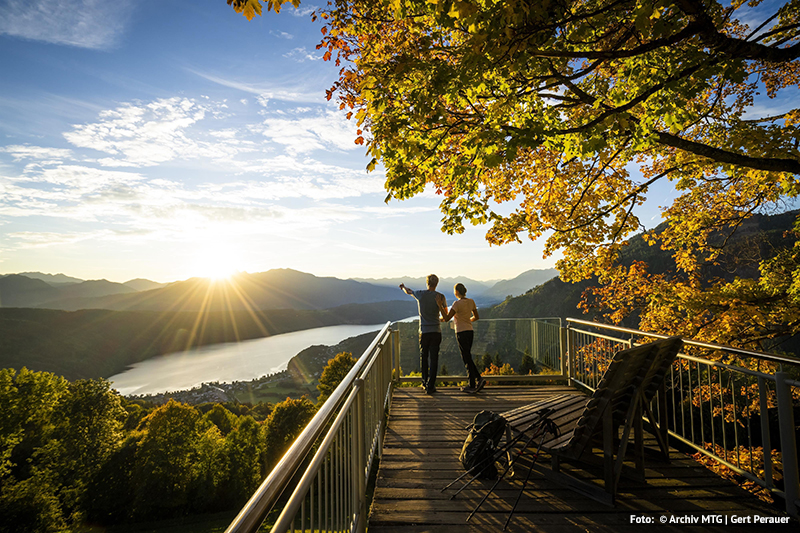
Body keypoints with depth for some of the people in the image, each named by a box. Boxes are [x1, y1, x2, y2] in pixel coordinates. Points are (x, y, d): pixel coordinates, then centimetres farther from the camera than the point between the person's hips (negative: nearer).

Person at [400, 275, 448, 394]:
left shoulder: (420, 294, -1)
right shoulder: (441, 297, -2)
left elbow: (408, 291, 23)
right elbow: (445, 316, 0)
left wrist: (403, 287, 39)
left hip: (424, 331, 1)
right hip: (436, 331, 0)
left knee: (423, 357, 16)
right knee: (434, 358, 4)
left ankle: (425, 382, 26)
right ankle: (430, 386, 2)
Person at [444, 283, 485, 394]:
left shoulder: (457, 303, -15)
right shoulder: (471, 301, 7)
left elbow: (447, 318, -17)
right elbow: (476, 317, 17)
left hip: (461, 333, -7)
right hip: (470, 331, 7)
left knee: (467, 359, -1)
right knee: (467, 358, 16)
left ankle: (472, 386, 3)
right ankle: (479, 379, 6)